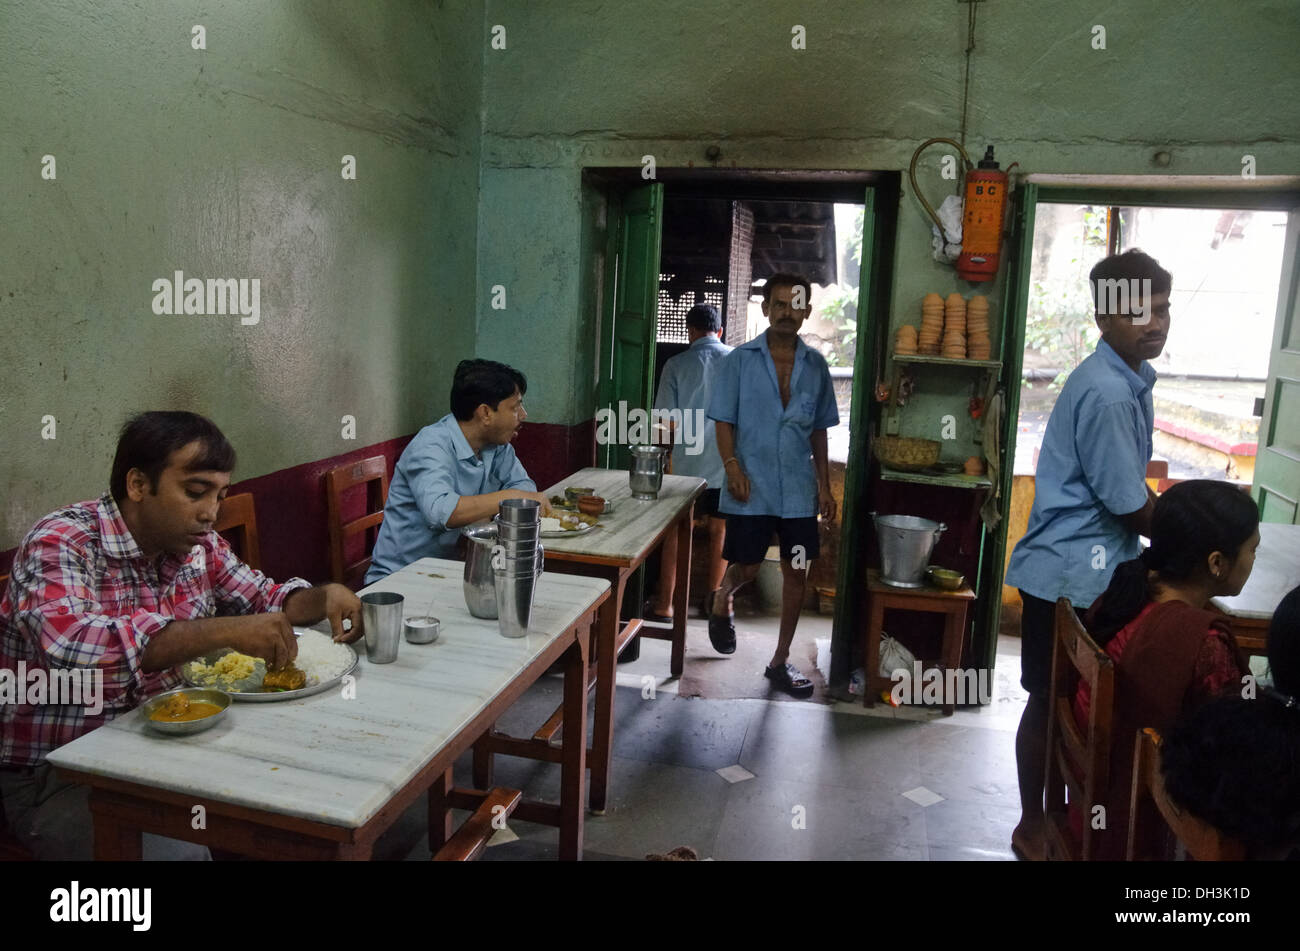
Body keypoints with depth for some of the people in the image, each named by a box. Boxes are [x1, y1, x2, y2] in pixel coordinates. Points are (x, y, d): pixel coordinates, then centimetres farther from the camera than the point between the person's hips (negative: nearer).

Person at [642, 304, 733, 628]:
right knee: (719, 530, 14)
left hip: (687, 462, -1)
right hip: (727, 462, 2)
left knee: (675, 531, 9)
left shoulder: (677, 365, -6)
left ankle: (664, 604, 11)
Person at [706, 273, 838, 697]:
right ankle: (721, 602, 38)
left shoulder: (815, 365, 7)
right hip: (752, 487, -3)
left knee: (796, 574, 5)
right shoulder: (740, 360, -2)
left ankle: (780, 661, 20)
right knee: (745, 568, 1)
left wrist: (824, 484, 8)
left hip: (799, 490, 3)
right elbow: (723, 421, -2)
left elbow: (819, 430, 12)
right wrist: (733, 467, -16)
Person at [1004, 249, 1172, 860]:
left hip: (1097, 570, 9)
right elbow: (1132, 506, -18)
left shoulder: (1131, 380, 9)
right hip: (1068, 574, -9)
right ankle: (1032, 828, 22)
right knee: (1051, 701, 5)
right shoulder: (1106, 393, -22)